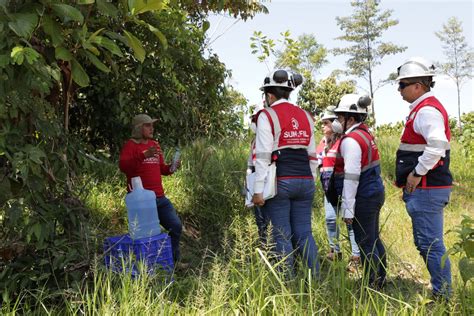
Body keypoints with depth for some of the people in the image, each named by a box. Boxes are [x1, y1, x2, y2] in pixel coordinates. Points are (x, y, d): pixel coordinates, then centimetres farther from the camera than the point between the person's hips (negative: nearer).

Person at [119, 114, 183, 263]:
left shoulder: (155, 144, 17)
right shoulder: (130, 145, -5)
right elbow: (123, 166, -24)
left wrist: (171, 168, 5)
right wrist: (144, 155, -34)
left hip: (160, 197, 7)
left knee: (176, 226, 9)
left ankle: (174, 261, 25)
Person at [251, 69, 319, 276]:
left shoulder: (267, 115, -4)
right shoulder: (306, 116, 14)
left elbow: (263, 156, -10)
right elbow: (312, 156, 16)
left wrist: (258, 190, -9)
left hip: (279, 182, -5)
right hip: (305, 181, 5)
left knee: (282, 236, 1)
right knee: (304, 233, 9)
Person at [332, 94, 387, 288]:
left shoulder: (351, 140, -17)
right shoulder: (365, 134, 13)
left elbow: (351, 177, -22)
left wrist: (347, 209, -20)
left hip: (363, 197, -10)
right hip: (375, 192, 10)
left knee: (366, 244, 0)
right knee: (374, 239, 19)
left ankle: (372, 286, 9)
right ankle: (380, 280, 31)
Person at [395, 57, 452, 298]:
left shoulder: (427, 110, -16)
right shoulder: (423, 108, 17)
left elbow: (437, 145, -31)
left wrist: (417, 173, -22)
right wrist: (411, 179, 17)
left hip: (426, 188, -11)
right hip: (424, 188, 11)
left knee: (430, 244, -3)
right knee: (426, 242, 18)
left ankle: (443, 297, 7)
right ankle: (441, 290, 28)